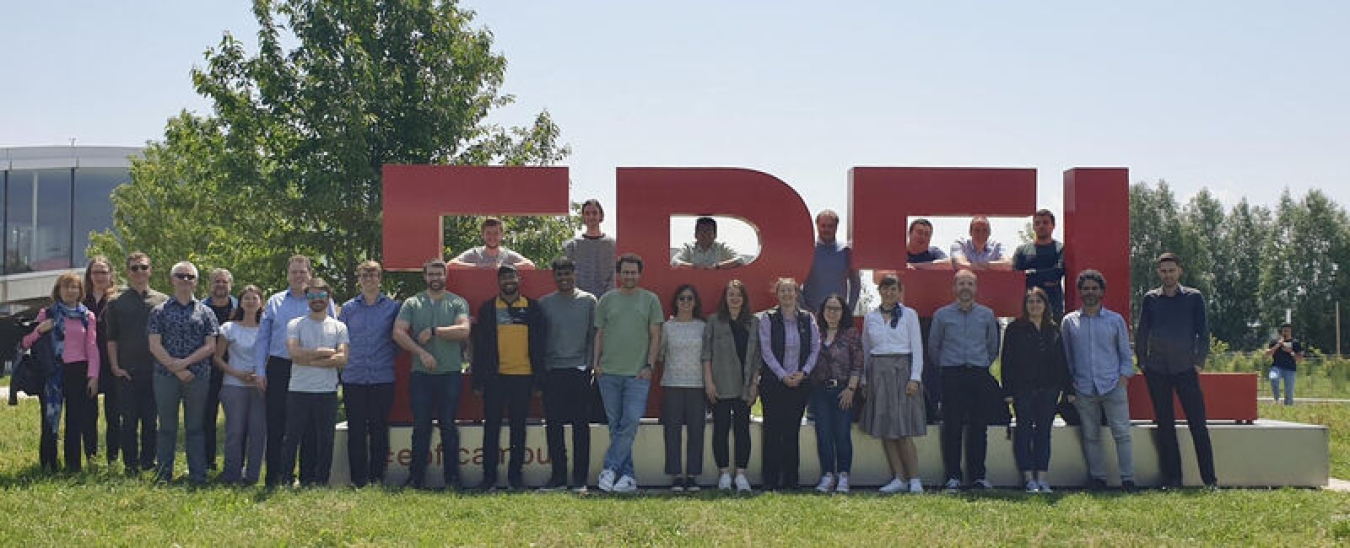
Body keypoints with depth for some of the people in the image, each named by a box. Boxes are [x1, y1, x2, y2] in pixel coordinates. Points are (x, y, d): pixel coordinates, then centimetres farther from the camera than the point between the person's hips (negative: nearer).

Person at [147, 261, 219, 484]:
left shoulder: (205, 313, 9)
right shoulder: (160, 311, 6)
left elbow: (210, 347, 2)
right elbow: (155, 346, -2)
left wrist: (185, 362, -11)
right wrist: (176, 369, -11)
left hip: (198, 377, 1)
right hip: (166, 376, -1)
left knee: (195, 428, 6)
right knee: (167, 428, 3)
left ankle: (198, 475, 9)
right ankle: (163, 474, 9)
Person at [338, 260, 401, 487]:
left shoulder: (393, 307, 6)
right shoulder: (348, 308, 9)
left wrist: (388, 357, 4)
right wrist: (344, 360, 7)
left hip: (382, 377, -1)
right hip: (353, 378, 1)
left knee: (379, 429, 1)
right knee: (356, 430, 0)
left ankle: (377, 476, 8)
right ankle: (359, 479, 4)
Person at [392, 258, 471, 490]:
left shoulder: (458, 303, 6)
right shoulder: (412, 303, 9)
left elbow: (464, 330, -10)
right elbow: (398, 333, -2)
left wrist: (434, 331, -11)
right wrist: (421, 353, -11)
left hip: (450, 374, -1)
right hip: (420, 375, 1)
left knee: (448, 426, 2)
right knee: (421, 426, 4)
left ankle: (451, 477, 7)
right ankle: (416, 477, 9)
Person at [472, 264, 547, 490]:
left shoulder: (532, 307, 7)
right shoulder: (488, 308, 6)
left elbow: (539, 343, 7)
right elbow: (479, 344, 6)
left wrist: (538, 378, 1)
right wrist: (478, 379, -1)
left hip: (523, 376, 0)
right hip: (494, 376, 0)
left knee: (519, 427, 6)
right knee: (491, 427, 2)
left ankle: (516, 474, 14)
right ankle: (489, 476, 8)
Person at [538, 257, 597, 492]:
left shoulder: (588, 301, 5)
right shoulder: (544, 303, 9)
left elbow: (594, 336, 6)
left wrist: (589, 365, -3)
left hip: (579, 370, -1)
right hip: (552, 372, 2)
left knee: (581, 425, -1)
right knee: (553, 426, 1)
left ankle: (580, 478, 3)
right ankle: (558, 475, 9)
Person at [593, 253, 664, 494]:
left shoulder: (650, 300, 6)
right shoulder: (607, 300, 10)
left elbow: (655, 336, 5)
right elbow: (599, 334, 13)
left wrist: (649, 365, -4)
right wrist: (596, 363, 3)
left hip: (638, 374, -2)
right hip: (609, 372, 2)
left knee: (630, 422, -13)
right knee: (616, 425, 3)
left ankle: (610, 469, -7)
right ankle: (627, 475, 8)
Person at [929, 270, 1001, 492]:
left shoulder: (987, 315, 9)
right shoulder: (942, 315, 5)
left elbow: (993, 346, 20)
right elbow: (933, 346, 15)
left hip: (979, 375, 1)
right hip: (952, 376, -1)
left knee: (978, 428, 0)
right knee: (952, 427, -4)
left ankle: (977, 476, 6)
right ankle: (953, 477, 0)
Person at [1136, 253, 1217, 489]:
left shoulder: (1194, 297, 5)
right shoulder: (1150, 299, 8)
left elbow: (1203, 332, 4)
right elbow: (1141, 333, 10)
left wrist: (1199, 361, -3)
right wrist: (1142, 362, 3)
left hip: (1186, 369, -1)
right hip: (1157, 370, 2)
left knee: (1198, 423, -4)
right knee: (1164, 425, 4)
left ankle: (1209, 478, 0)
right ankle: (1172, 478, 9)